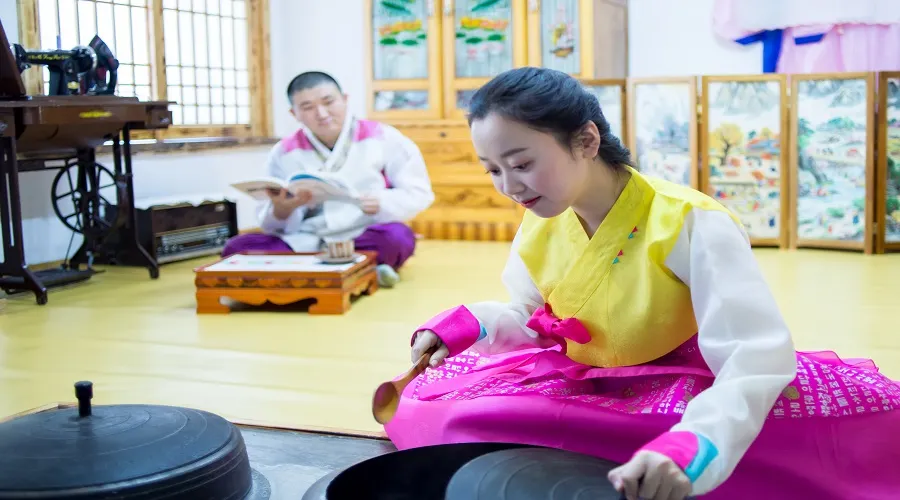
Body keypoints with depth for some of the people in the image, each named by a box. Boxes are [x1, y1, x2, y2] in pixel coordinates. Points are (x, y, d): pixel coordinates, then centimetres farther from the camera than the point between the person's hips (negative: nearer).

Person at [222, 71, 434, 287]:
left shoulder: (383, 138, 1)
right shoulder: (284, 152, 6)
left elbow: (418, 193, 1)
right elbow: (272, 225, 6)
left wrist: (382, 203, -20)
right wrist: (282, 209, -19)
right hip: (305, 244, 3)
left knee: (396, 236, -37)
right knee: (236, 247, -23)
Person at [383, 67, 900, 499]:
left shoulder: (691, 222, -24)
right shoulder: (539, 226, -5)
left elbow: (759, 355, -33)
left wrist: (685, 448, -51)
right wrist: (472, 323, -13)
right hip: (579, 387, 6)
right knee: (430, 405, -12)